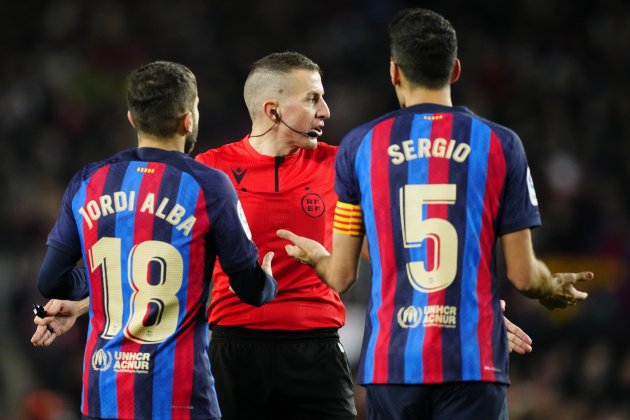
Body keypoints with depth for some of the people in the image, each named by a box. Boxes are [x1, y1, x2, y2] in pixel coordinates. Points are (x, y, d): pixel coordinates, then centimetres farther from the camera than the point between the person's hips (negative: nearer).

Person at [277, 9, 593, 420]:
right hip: (474, 363, -1)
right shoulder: (499, 144, 2)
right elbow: (524, 275, 2)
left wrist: (315, 256, 32)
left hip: (391, 363, 1)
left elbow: (341, 276, 8)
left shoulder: (360, 145, 5)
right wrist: (556, 291, 25)